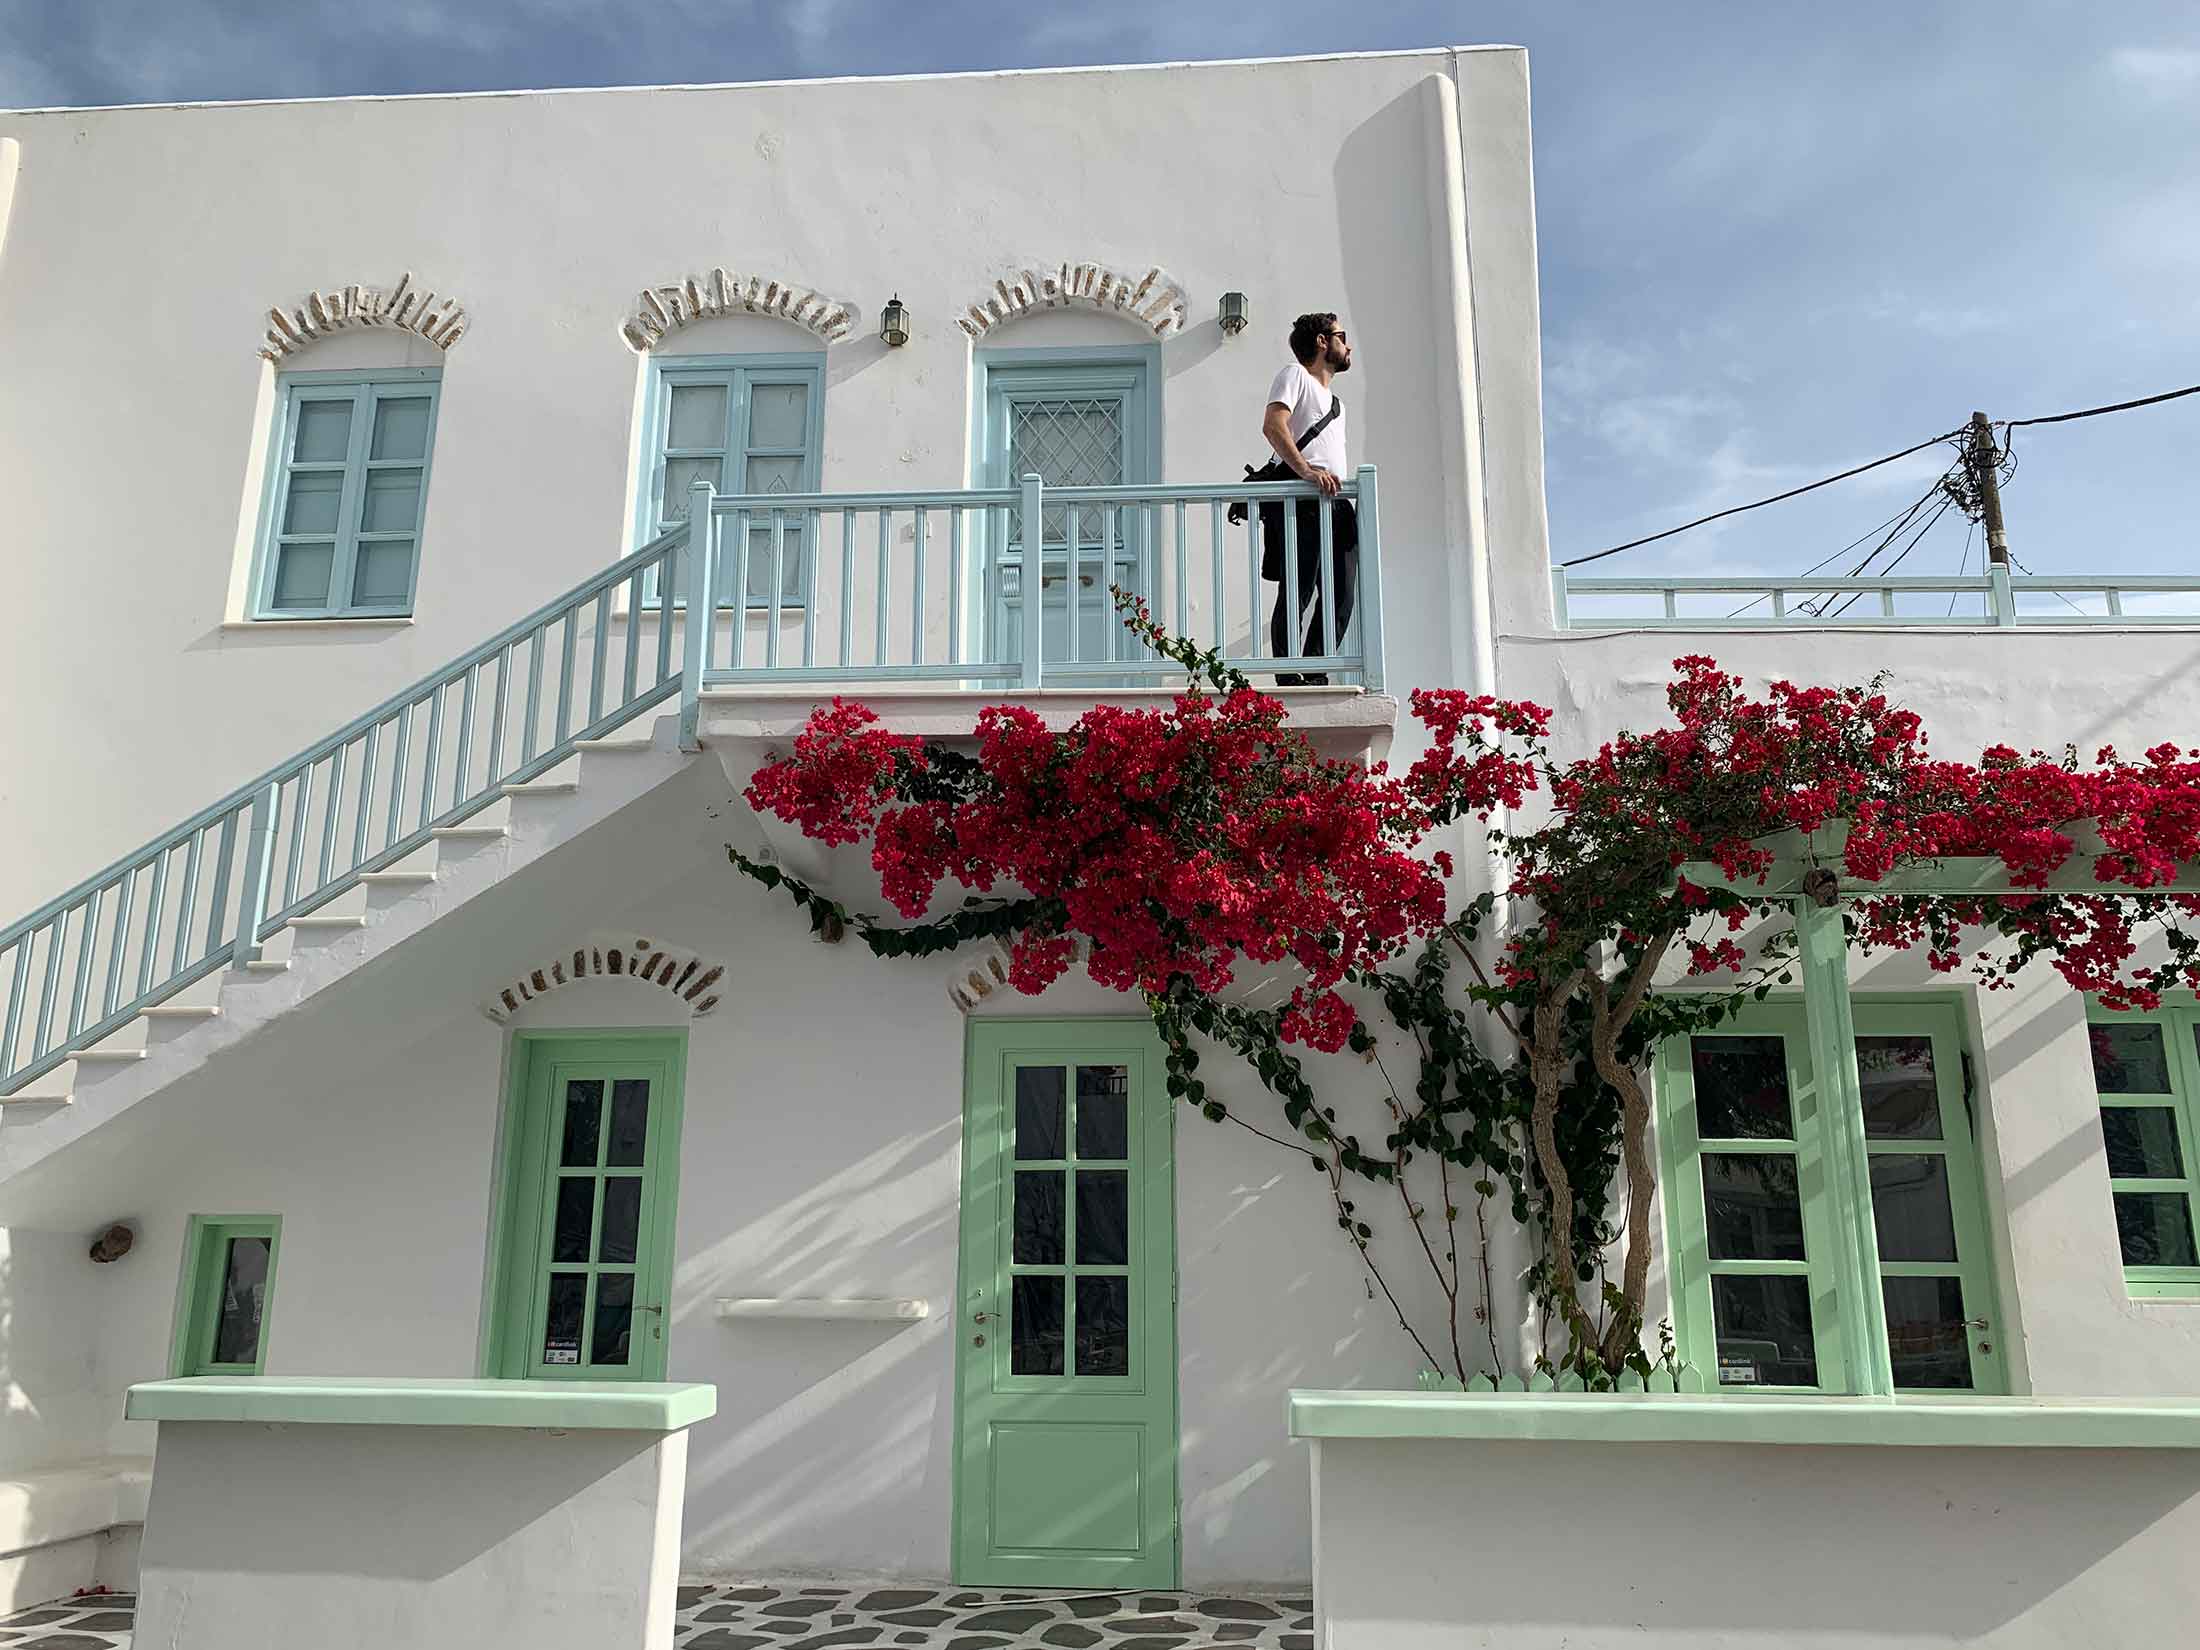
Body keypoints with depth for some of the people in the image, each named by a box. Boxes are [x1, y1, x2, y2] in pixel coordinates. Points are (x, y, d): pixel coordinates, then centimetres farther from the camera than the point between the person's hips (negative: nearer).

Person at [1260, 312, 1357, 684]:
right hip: (1301, 501, -9)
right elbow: (1273, 425, -12)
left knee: (1340, 596, 3)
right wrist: (1305, 471, -25)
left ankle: (1316, 676, 8)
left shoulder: (1335, 400, 33)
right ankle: (1288, 678, -13)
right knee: (1298, 592, -13)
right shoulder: (1294, 375, 6)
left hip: (1335, 502, 9)